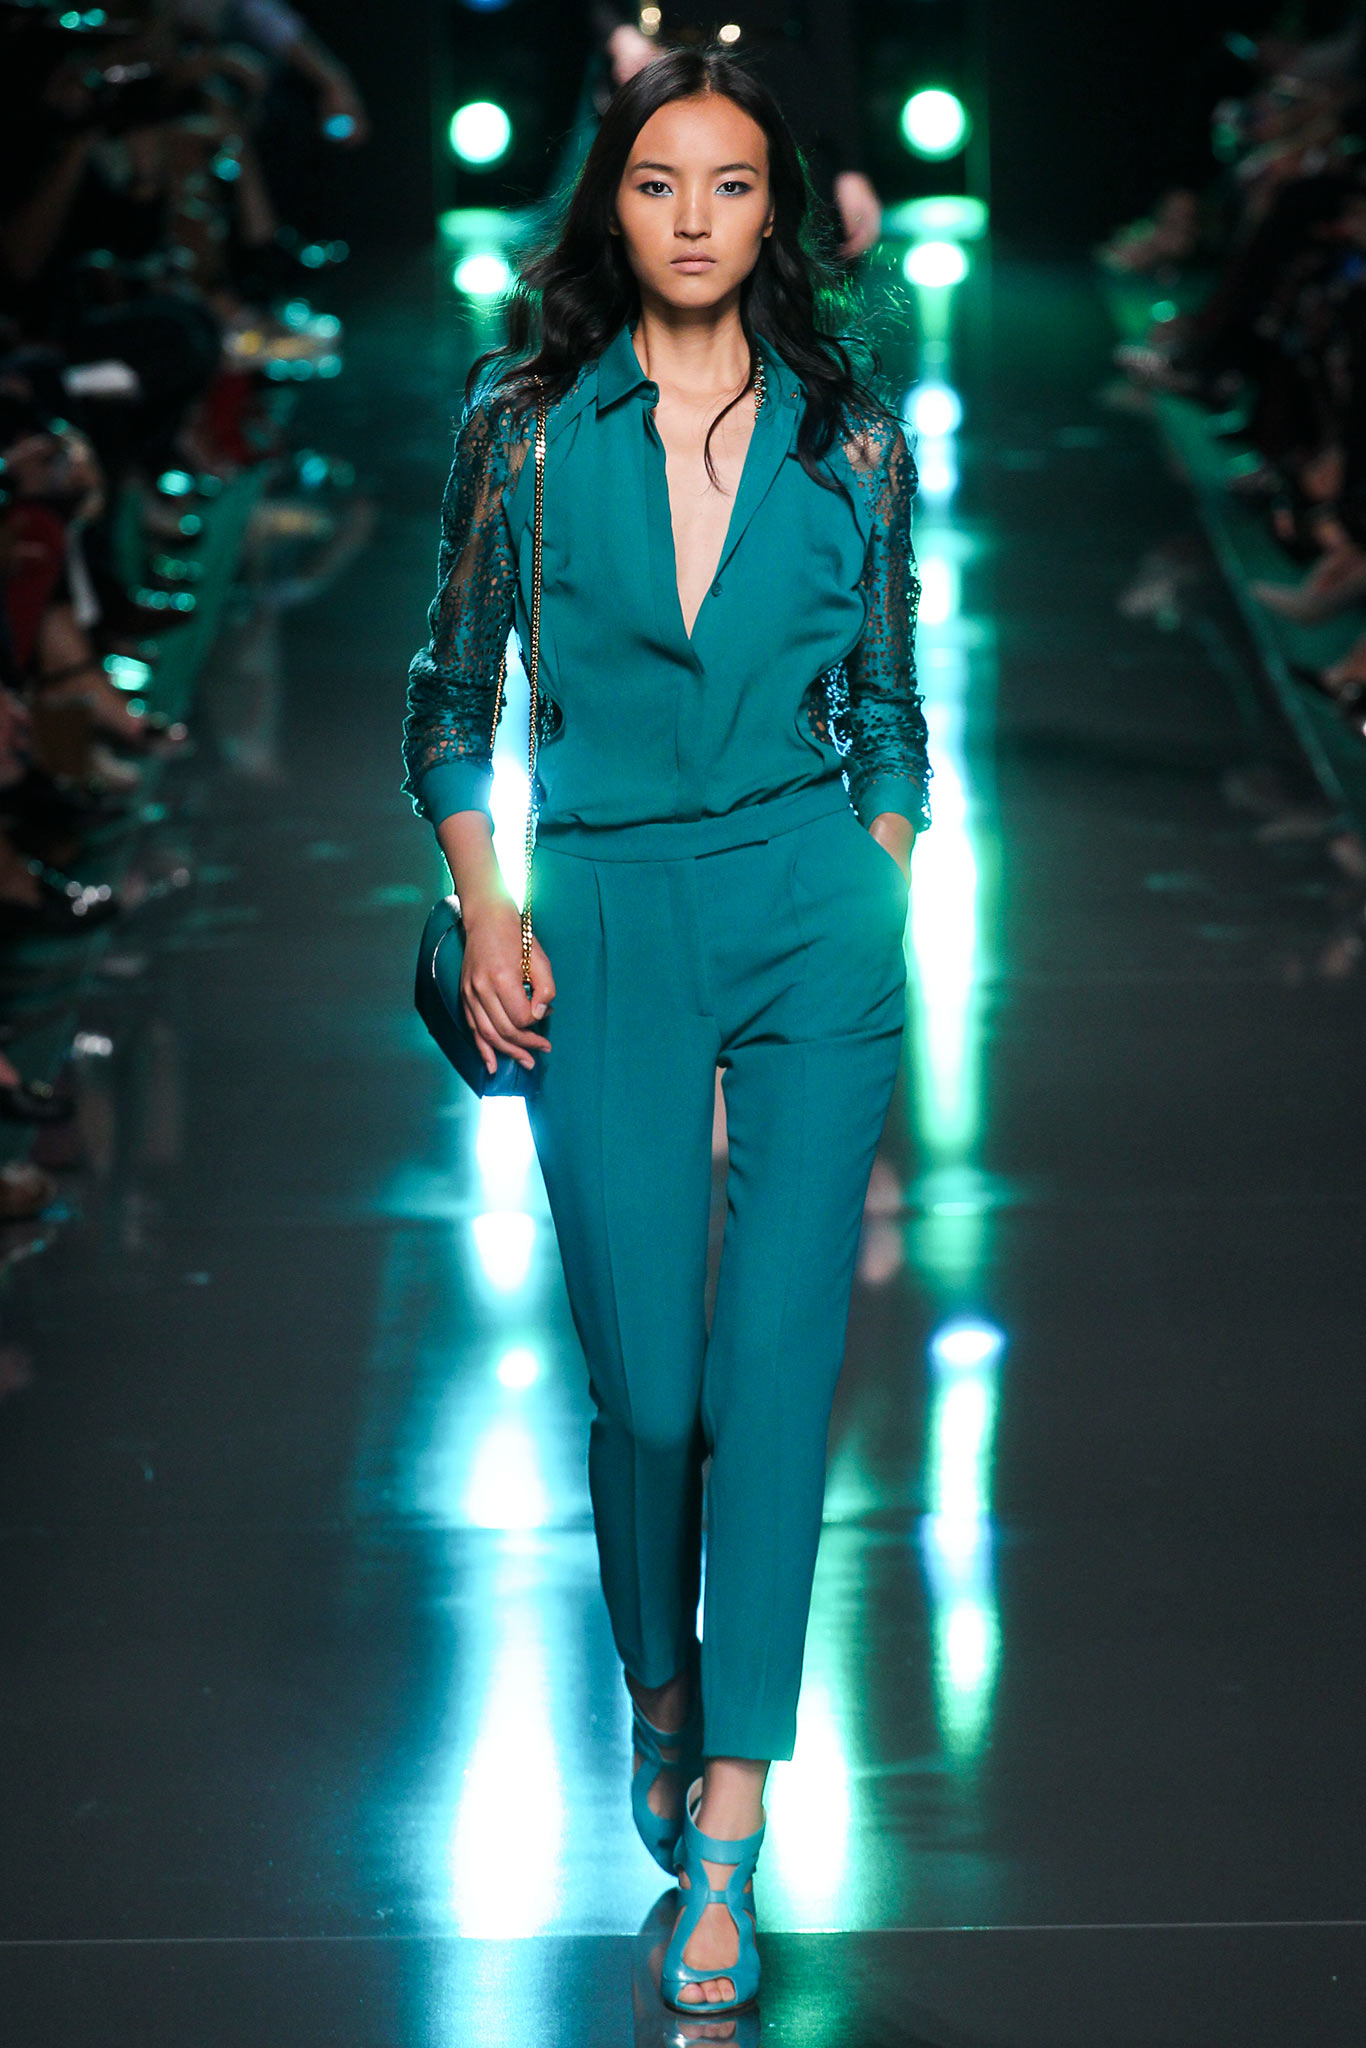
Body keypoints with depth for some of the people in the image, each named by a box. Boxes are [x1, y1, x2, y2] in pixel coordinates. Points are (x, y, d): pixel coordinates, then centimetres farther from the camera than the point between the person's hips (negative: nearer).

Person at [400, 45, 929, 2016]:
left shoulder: (846, 436, 5)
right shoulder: (526, 425, 3)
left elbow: (888, 706, 14)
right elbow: (451, 696, 9)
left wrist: (884, 903, 4)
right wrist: (485, 914, -1)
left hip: (817, 913, 0)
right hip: (602, 921, 0)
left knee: (778, 1359, -6)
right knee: (646, 1381, -2)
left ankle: (726, 1835, -4)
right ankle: (660, 1692, 28)